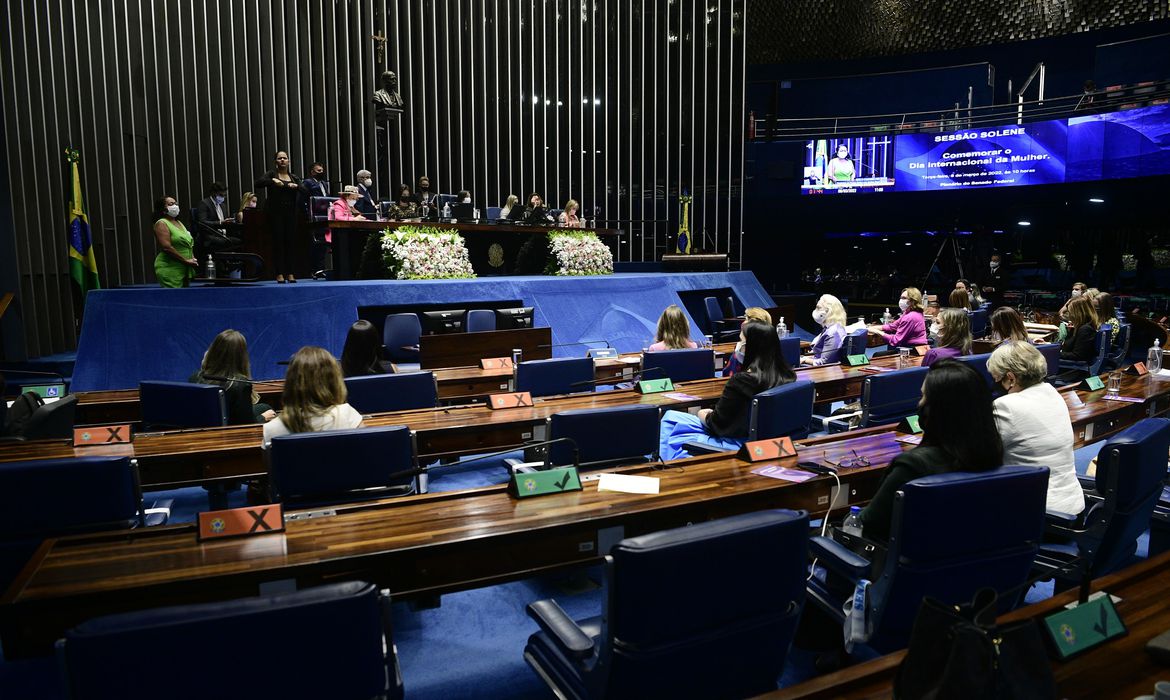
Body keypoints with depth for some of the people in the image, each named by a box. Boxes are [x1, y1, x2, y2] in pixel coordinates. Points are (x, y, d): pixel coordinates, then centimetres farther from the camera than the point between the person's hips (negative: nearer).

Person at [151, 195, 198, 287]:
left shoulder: (179, 223, 19)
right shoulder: (161, 224, -6)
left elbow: (190, 244, 22)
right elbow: (167, 247, -17)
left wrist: (193, 259, 3)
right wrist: (186, 261, -16)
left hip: (185, 269, 8)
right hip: (170, 270, -8)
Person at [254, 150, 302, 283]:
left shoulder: (294, 177, 14)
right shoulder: (271, 174, 4)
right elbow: (258, 183, -12)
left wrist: (296, 186, -16)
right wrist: (272, 181, -23)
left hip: (290, 213, 3)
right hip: (275, 213, -3)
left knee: (289, 242, 1)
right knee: (277, 242, -5)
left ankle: (290, 273, 4)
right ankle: (279, 273, -5)